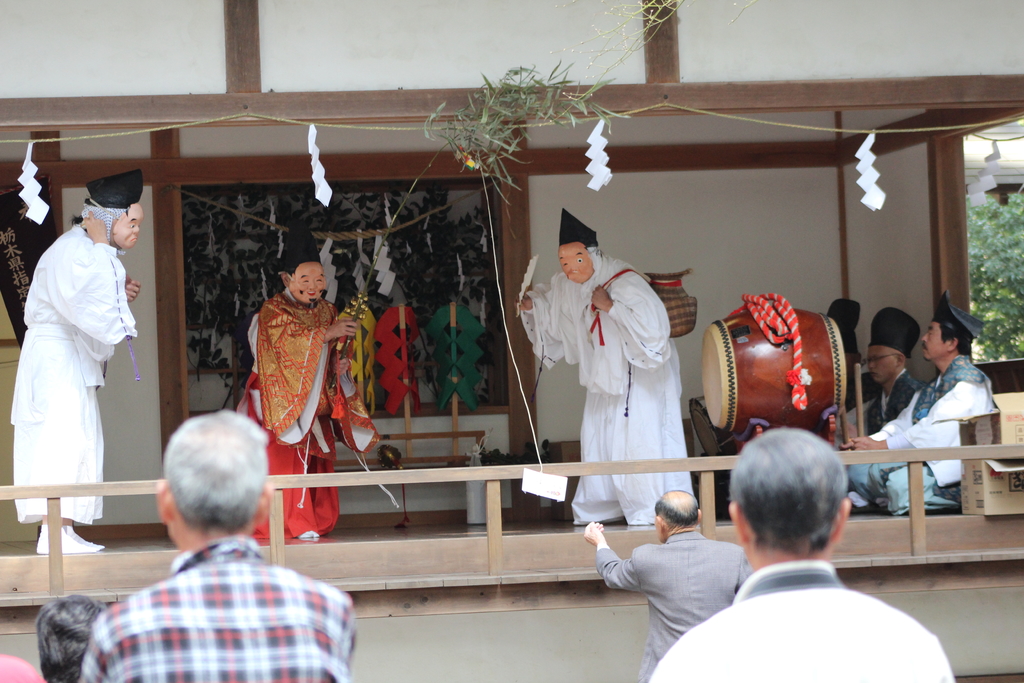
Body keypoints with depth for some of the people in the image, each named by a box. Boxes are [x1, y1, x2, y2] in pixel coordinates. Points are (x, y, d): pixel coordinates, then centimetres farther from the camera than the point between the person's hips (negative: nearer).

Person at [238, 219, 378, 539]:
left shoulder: (327, 311, 11)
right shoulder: (273, 310, -6)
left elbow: (335, 355, 15)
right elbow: (287, 339, -24)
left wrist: (340, 366, -8)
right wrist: (326, 332, -27)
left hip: (315, 402, 6)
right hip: (282, 401, -6)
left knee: (316, 464, 5)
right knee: (284, 461, -12)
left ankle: (317, 522, 9)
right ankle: (290, 524, -11)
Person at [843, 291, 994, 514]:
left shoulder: (969, 380, -8)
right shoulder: (929, 390, 22)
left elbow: (937, 430, -19)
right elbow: (902, 426, 14)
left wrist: (881, 445, -21)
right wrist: (866, 441, -5)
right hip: (924, 465, 9)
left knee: (900, 479, -35)